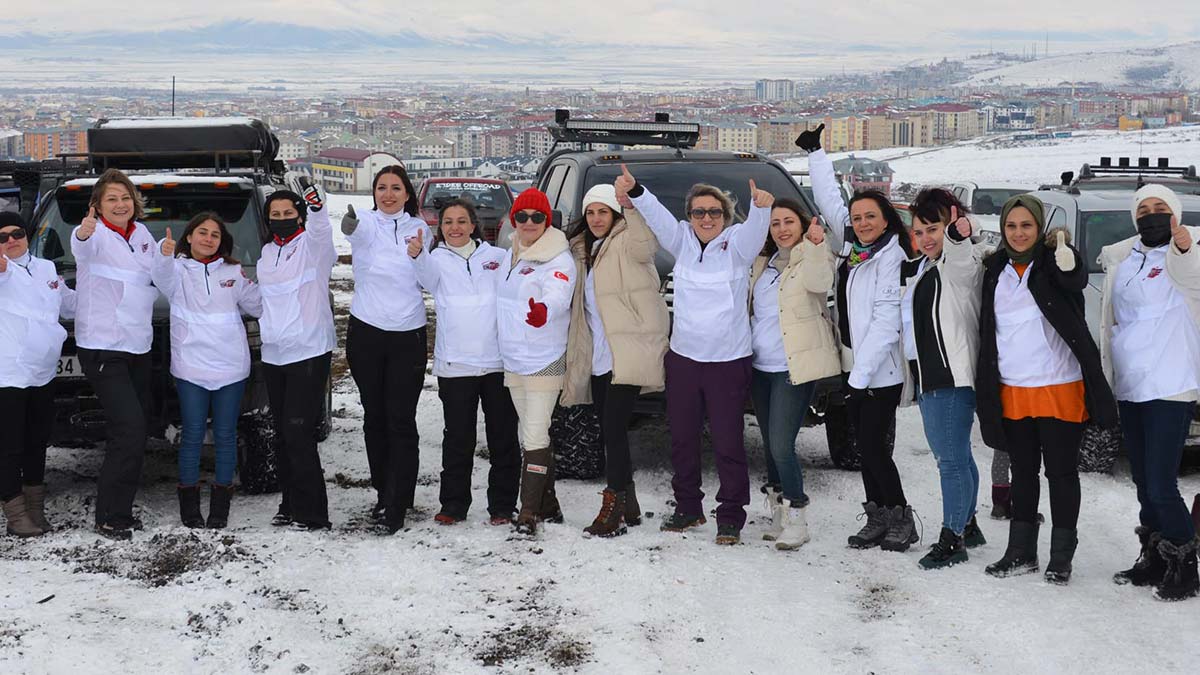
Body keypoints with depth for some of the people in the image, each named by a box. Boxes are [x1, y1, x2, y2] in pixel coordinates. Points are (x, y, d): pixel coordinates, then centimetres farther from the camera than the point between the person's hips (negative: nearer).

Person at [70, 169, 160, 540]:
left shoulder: (141, 234, 9)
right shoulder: (96, 236, -12)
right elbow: (82, 248, -37)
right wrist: (83, 234, -57)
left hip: (138, 346, 8)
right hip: (102, 348, -8)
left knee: (132, 431, 14)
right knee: (130, 429, -16)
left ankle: (119, 509, 25)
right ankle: (110, 518, -8)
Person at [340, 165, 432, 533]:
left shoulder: (420, 229, 4)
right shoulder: (367, 224, -2)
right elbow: (356, 230, -28)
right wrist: (349, 224, -50)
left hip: (409, 336, 0)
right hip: (366, 333, 0)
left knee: (401, 420, -4)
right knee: (374, 416, 11)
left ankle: (396, 504, -2)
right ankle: (385, 492, 25)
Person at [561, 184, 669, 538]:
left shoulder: (626, 242, -4)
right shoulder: (584, 251, 20)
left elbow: (645, 244, -29)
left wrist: (631, 207, -42)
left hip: (629, 354, -8)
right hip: (598, 359, 8)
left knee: (613, 429, -14)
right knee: (610, 432, 11)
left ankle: (613, 507, -11)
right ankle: (628, 506, 20)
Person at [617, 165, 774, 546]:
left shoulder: (737, 243, -1)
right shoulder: (682, 240, 7)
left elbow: (755, 228, -21)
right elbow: (657, 216, -7)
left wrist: (761, 207, -44)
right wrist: (634, 191, -27)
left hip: (729, 360, -4)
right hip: (683, 356, 4)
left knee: (728, 441, -1)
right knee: (682, 438, 13)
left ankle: (730, 517, 10)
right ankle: (688, 508, 28)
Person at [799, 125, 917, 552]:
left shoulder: (891, 258, -14)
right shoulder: (852, 246, 8)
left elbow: (886, 321, -20)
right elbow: (829, 201, 21)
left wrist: (862, 372, -23)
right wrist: (815, 152, 23)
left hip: (881, 370, -8)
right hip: (855, 367, 8)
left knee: (873, 443, -6)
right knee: (863, 444, 10)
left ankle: (900, 518, 7)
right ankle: (877, 519, 17)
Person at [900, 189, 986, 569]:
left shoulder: (962, 266, -9)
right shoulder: (913, 270, 18)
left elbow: (960, 261, -34)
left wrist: (959, 237, -53)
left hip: (953, 377, -9)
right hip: (925, 377, 9)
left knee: (951, 459, -9)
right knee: (956, 456, 17)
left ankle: (952, 538, -6)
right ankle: (966, 526, 27)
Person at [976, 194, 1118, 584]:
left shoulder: (1052, 263, -6)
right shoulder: (996, 270, 8)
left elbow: (1076, 281, -30)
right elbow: (987, 331, 14)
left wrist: (1067, 262, -50)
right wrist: (986, 387, 13)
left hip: (1058, 387, -5)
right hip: (1012, 390, 5)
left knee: (1061, 470, 4)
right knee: (1022, 471, 13)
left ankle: (1061, 556, 13)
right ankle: (1021, 552, 22)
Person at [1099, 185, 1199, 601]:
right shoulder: (1121, 259, 13)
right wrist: (1106, 379, 18)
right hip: (1129, 389, 7)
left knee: (1160, 485, -11)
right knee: (1143, 482, 14)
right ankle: (1154, 561, 26)